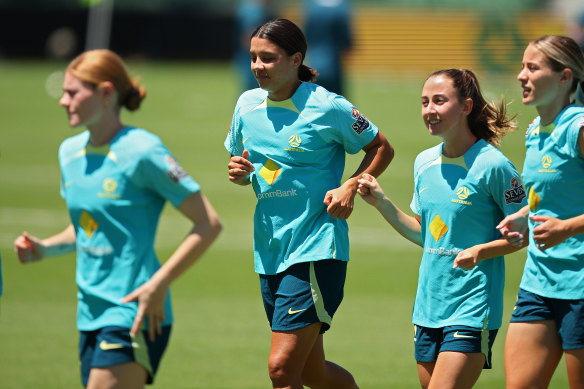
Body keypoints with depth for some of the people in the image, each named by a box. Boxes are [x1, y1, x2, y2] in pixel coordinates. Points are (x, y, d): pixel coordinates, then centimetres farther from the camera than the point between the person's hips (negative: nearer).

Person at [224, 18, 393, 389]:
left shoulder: (327, 107, -9)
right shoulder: (248, 105, 8)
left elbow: (382, 149, 3)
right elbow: (240, 160, 23)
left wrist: (350, 187, -12)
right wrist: (238, 172, 0)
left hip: (317, 250, -7)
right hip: (269, 251, 7)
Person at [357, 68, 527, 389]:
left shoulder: (492, 165, -11)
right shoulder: (424, 163, 9)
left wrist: (481, 251, -20)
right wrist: (381, 203, 11)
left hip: (472, 311, -7)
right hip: (428, 310, 7)